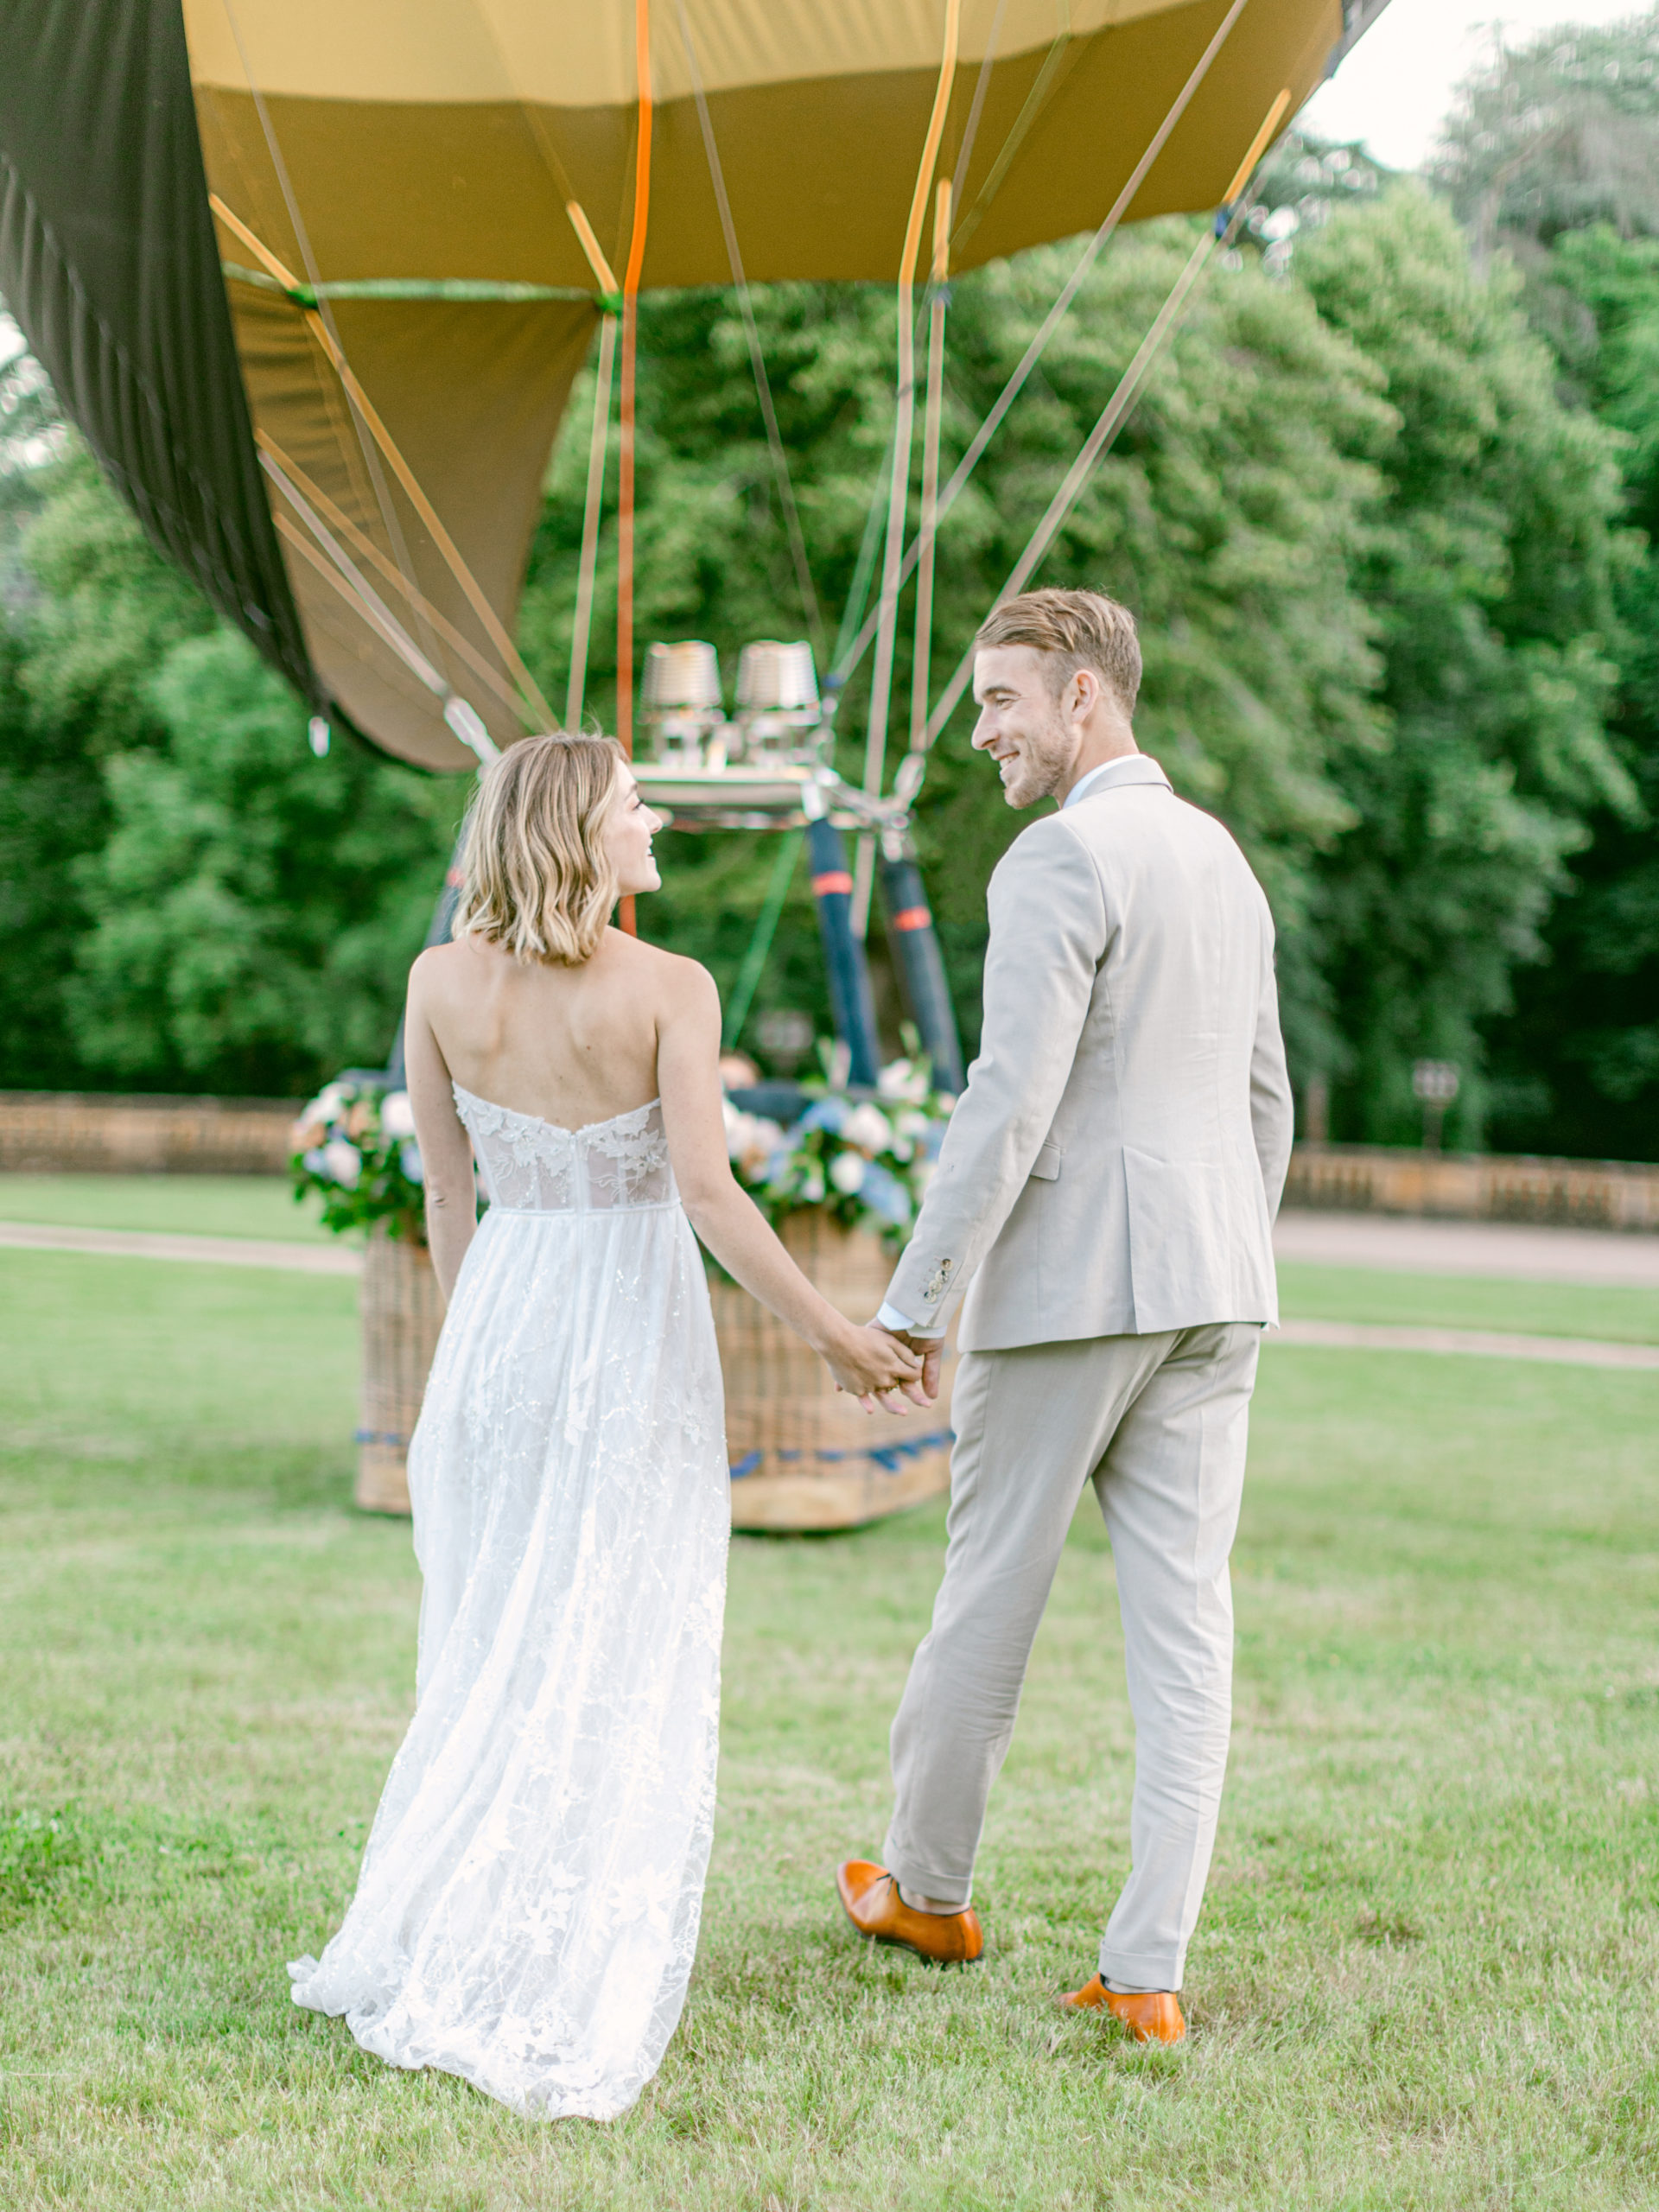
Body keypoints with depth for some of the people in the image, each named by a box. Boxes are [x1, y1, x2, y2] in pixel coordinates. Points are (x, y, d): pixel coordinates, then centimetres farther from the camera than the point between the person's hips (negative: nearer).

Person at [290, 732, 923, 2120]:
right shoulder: (671, 990, -12)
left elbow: (447, 1190, 6)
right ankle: (559, 1998, 5)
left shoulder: (443, 983, -1)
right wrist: (837, 1338, -13)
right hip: (633, 1328, -4)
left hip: (501, 1317, 4)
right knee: (615, 1666, 5)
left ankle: (438, 1952, 20)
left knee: (494, 1652, 17)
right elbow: (707, 1194, -20)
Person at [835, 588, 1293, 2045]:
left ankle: (928, 1887, 28)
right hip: (1212, 1287, 7)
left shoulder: (1057, 864, -12)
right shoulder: (1224, 859, 15)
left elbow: (1012, 1102, -19)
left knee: (991, 1596, 10)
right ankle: (1148, 1973, 4)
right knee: (1186, 1625, 3)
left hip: (1067, 1284, -7)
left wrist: (915, 1303, -14)